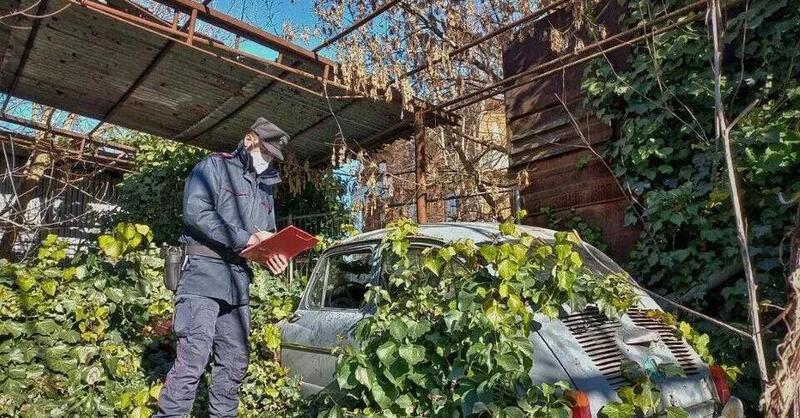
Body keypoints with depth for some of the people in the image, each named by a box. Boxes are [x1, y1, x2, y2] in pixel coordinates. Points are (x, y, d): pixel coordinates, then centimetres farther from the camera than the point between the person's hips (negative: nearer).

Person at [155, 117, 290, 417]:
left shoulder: (265, 188, 23)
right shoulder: (214, 166, 2)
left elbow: (267, 236, 21)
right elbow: (195, 213, -14)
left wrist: (272, 257, -2)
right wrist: (246, 238, -16)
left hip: (238, 279, 7)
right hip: (204, 272, -7)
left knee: (235, 362, 9)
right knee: (193, 358, -12)